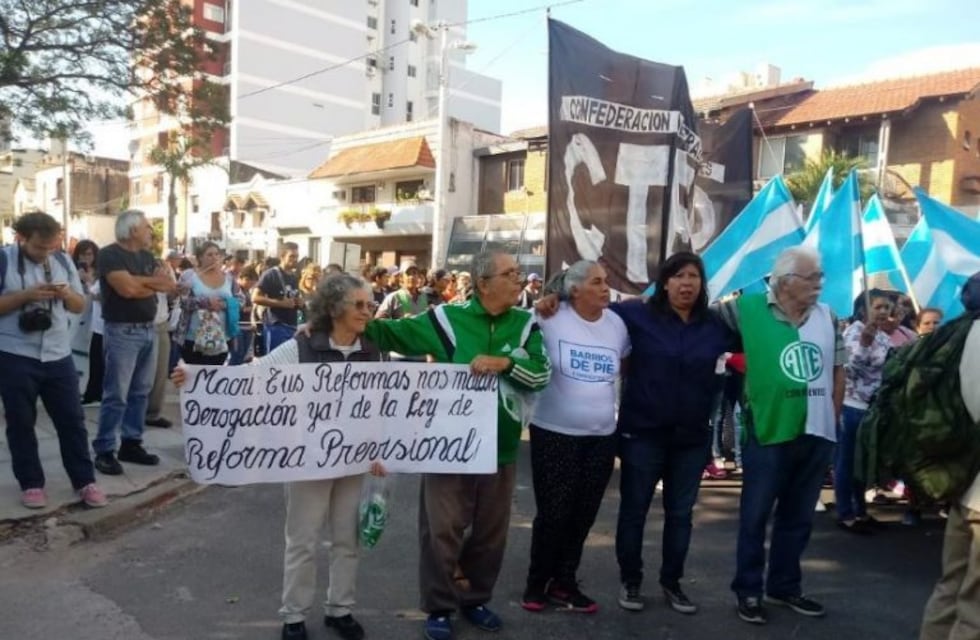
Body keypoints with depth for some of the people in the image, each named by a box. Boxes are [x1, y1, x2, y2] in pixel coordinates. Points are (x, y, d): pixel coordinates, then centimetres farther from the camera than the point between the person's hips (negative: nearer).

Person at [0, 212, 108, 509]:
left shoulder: (63, 261, 7)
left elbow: (80, 305, 11)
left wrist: (67, 294, -10)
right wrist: (26, 295, -20)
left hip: (58, 356, 3)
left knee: (72, 419, 6)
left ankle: (85, 482, 15)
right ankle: (31, 484, 20)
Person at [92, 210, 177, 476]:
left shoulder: (147, 256, 15)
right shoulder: (110, 255, -8)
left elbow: (168, 286, 7)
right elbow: (127, 288, -20)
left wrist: (140, 283, -9)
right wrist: (153, 283, -3)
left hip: (148, 330, 7)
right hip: (123, 332, -7)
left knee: (140, 392, 11)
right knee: (116, 395, -6)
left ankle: (131, 444, 19)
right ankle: (104, 451, 1)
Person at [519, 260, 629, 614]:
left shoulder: (617, 324, 4)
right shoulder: (551, 319, -11)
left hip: (602, 436, 5)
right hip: (554, 433, -4)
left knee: (583, 515, 11)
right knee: (553, 513, 1)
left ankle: (564, 582, 28)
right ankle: (537, 582, 21)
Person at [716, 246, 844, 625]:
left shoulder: (827, 316, 6)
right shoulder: (748, 308, -9)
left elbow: (838, 371, 12)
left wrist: (832, 420, 10)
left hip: (816, 435, 5)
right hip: (768, 433, -5)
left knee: (798, 517, 17)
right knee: (755, 516, 5)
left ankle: (784, 587, 33)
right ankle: (748, 591, 20)